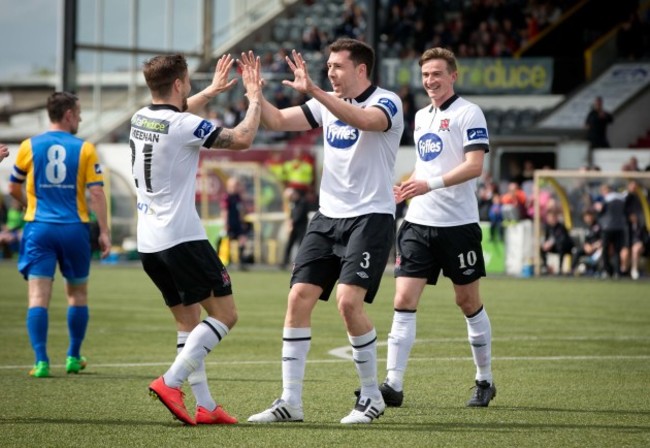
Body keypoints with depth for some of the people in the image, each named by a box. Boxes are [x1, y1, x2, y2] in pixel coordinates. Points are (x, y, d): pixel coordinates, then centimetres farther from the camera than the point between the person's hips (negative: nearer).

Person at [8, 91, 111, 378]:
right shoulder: (85, 149, -2)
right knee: (77, 293, 18)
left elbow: (13, 188, 12)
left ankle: (41, 362, -14)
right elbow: (96, 193, -6)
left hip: (39, 228, 0)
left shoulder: (29, 147, 3)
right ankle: (73, 358, 23)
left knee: (38, 296, -3)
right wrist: (104, 231, -2)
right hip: (74, 228, 0)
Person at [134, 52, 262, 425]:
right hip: (182, 238, -9)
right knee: (225, 314, -2)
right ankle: (171, 381, -15)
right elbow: (242, 139, -15)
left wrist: (212, 91, 37)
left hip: (149, 241, 9)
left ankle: (205, 405, 8)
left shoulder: (141, 119, 10)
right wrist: (254, 97, -1)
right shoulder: (183, 126, -15)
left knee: (189, 321, 13)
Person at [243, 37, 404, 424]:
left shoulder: (387, 102, -9)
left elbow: (365, 120, -32)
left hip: (370, 217, -7)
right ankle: (291, 402, 0)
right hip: (328, 217, 7)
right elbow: (278, 121, 9)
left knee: (349, 301, -19)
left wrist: (314, 91, -39)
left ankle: (372, 397, -2)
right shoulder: (328, 103, 11)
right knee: (299, 298, -4)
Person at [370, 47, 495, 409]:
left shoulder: (468, 113, -6)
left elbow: (474, 165, -16)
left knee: (469, 302, 6)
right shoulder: (422, 116, 16)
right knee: (404, 301, -6)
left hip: (458, 223, -6)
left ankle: (485, 380, 21)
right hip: (419, 222, 6)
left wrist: (431, 184, -25)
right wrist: (409, 186, 13)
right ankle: (394, 384, -10)